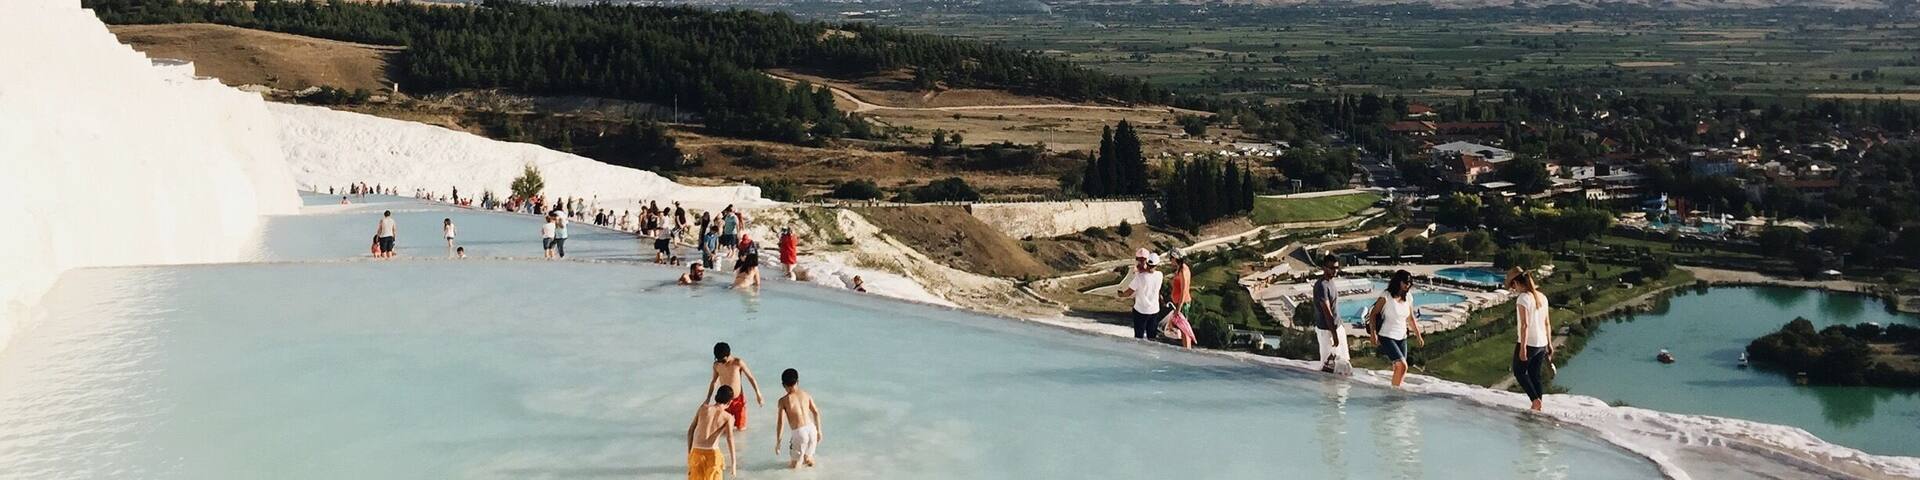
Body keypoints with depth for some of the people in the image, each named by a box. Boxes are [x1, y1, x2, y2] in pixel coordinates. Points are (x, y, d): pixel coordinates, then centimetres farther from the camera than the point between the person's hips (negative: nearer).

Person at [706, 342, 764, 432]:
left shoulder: (738, 362, -14)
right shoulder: (716, 365, -4)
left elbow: (750, 377, -7)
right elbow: (714, 381, 12)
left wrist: (758, 395, -10)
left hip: (738, 400, -2)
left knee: (741, 428, 3)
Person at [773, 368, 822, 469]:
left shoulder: (783, 401, -2)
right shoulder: (806, 394, 8)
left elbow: (780, 422, -7)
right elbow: (816, 413, 10)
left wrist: (778, 442, -1)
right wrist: (818, 431, 22)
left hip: (799, 432, -4)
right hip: (811, 429, 4)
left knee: (794, 464, 15)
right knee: (808, 458, 27)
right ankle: (808, 458, 7)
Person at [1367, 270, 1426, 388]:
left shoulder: (1408, 298, 5)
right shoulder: (1386, 297, -13)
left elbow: (1411, 319, 17)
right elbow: (1373, 314, -9)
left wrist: (1418, 335, 19)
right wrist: (1373, 334, -17)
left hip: (1401, 338, 6)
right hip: (1387, 337, -6)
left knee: (1398, 368, 7)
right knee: (1402, 365, -19)